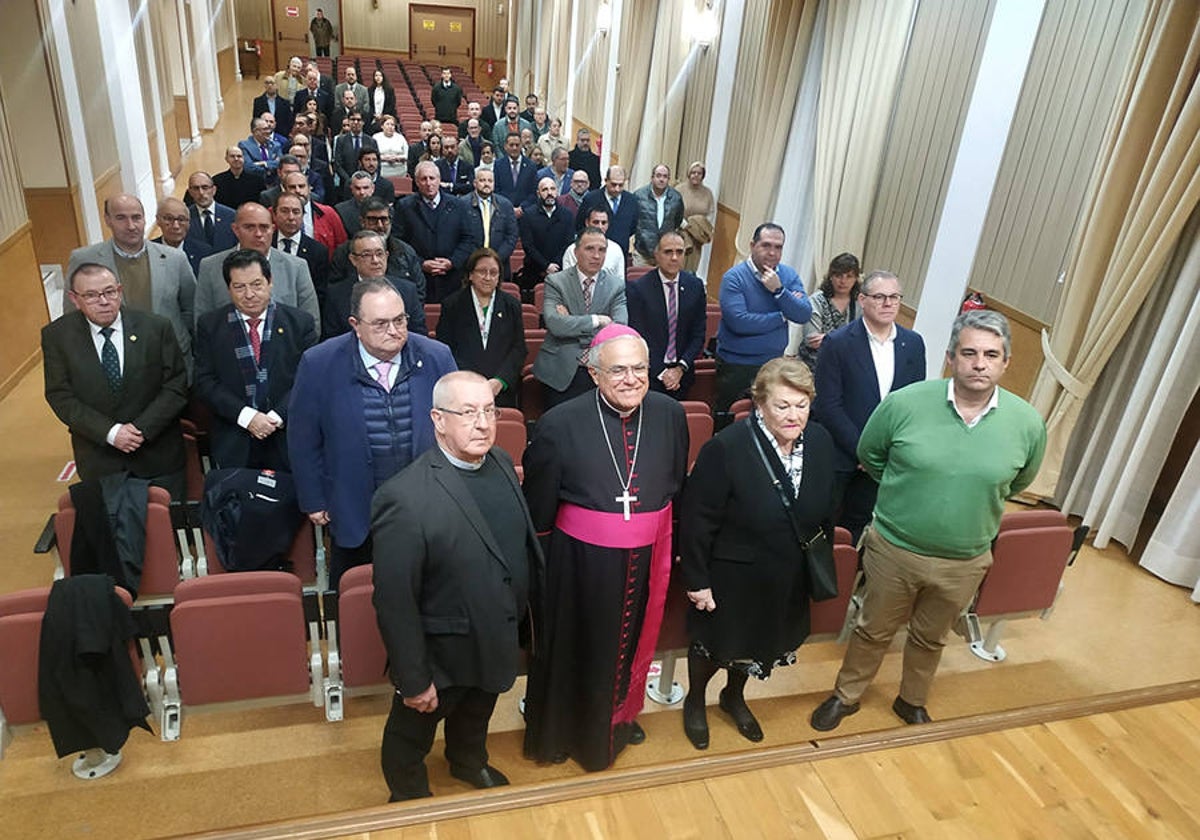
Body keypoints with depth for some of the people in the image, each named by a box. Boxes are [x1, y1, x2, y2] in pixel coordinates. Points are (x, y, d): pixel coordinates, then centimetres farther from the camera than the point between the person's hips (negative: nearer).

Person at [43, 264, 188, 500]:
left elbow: (176, 386, -7)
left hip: (158, 456, 0)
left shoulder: (157, 327, -7)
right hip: (98, 461, 1)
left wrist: (141, 428, -17)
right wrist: (109, 432, -17)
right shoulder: (56, 335, -4)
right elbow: (60, 396, -6)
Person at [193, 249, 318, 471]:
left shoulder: (300, 323, 1)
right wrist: (245, 416, -14)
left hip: (287, 443, 0)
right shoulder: (210, 325, 4)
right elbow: (204, 382, -1)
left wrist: (277, 416, -15)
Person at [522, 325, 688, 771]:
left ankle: (620, 718, 56)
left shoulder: (670, 415, -8)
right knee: (575, 650, 18)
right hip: (581, 562, -3)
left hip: (647, 560, 4)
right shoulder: (560, 424, -18)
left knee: (633, 643, 26)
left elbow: (677, 487, 5)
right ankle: (558, 733, 48)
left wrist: (667, 546, 7)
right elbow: (537, 508, -10)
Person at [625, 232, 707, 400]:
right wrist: (661, 372, -12)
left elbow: (698, 334, 4)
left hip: (681, 374, 3)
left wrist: (681, 368, -7)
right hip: (648, 374, -3)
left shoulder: (695, 285, 2)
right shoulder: (637, 288, -9)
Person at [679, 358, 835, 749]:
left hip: (789, 580, 6)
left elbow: (825, 510, 4)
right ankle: (695, 702, 49)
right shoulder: (726, 449, -29)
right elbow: (696, 519, -22)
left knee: (759, 642, 27)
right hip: (732, 577, -5)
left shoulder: (820, 442, -10)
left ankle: (734, 696, 57)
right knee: (714, 642, 18)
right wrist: (697, 580, -18)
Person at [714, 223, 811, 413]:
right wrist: (782, 316, -10)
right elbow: (739, 322, -23)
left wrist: (779, 290, -21)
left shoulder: (789, 275, 4)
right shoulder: (734, 277, -11)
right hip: (736, 366, -4)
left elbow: (804, 315, -7)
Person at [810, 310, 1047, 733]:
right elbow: (869, 455, 1)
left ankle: (912, 702, 51)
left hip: (964, 563, 2)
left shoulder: (1028, 423, -13)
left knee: (930, 638, 25)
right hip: (894, 549, -1)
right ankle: (846, 696, 43)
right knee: (874, 630, 19)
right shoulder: (904, 403, -18)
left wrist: (976, 500, 8)